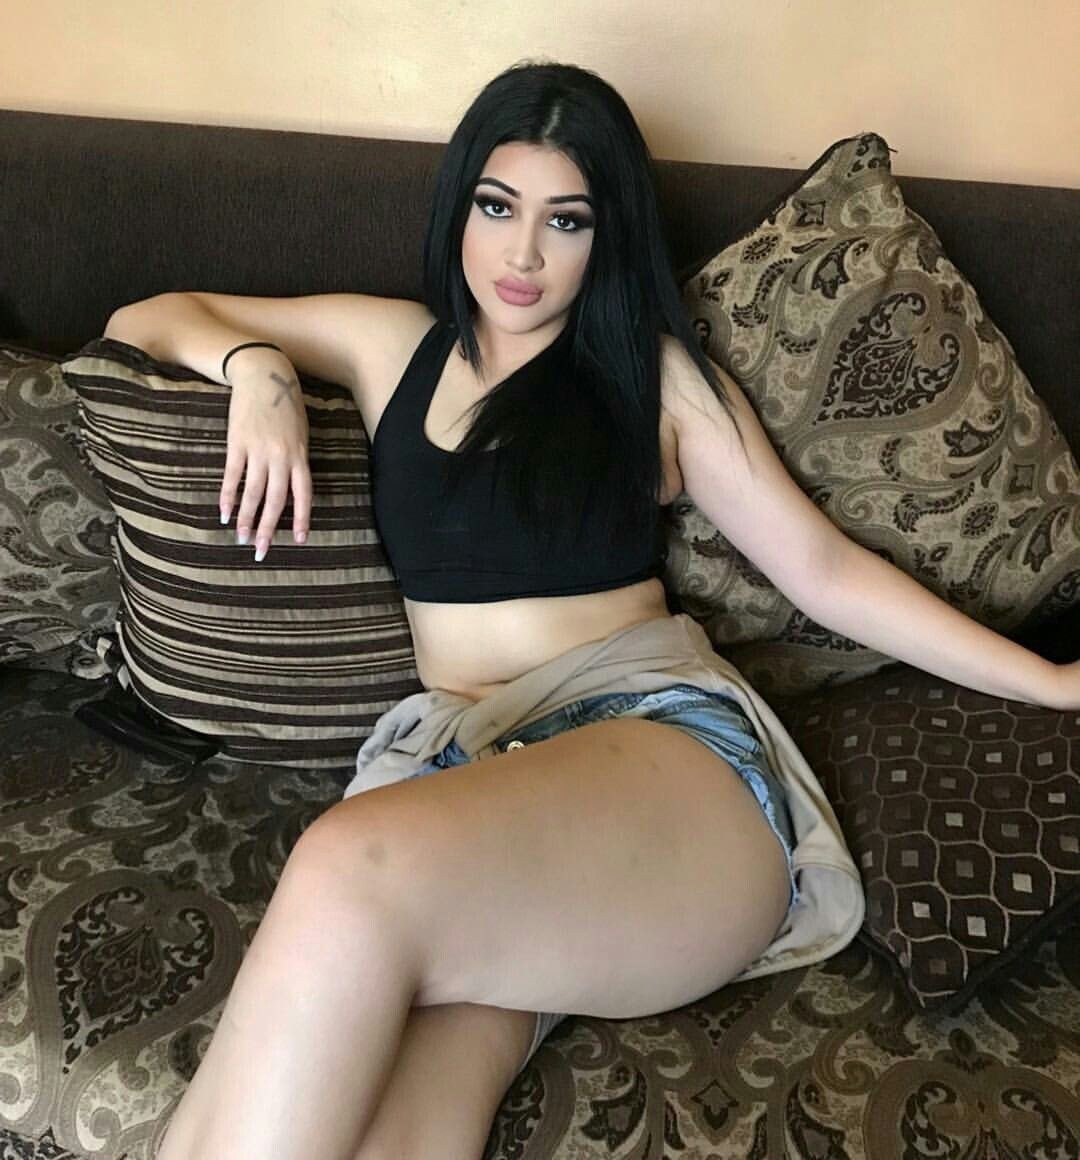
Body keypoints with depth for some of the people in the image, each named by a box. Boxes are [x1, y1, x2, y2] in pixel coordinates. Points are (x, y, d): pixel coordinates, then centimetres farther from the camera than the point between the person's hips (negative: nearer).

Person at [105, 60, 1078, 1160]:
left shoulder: (653, 373, 15)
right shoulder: (393, 344, 21)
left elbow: (824, 569, 14)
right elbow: (146, 319, 29)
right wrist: (255, 365, 7)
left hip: (660, 740, -1)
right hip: (453, 759, 2)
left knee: (352, 872, -35)